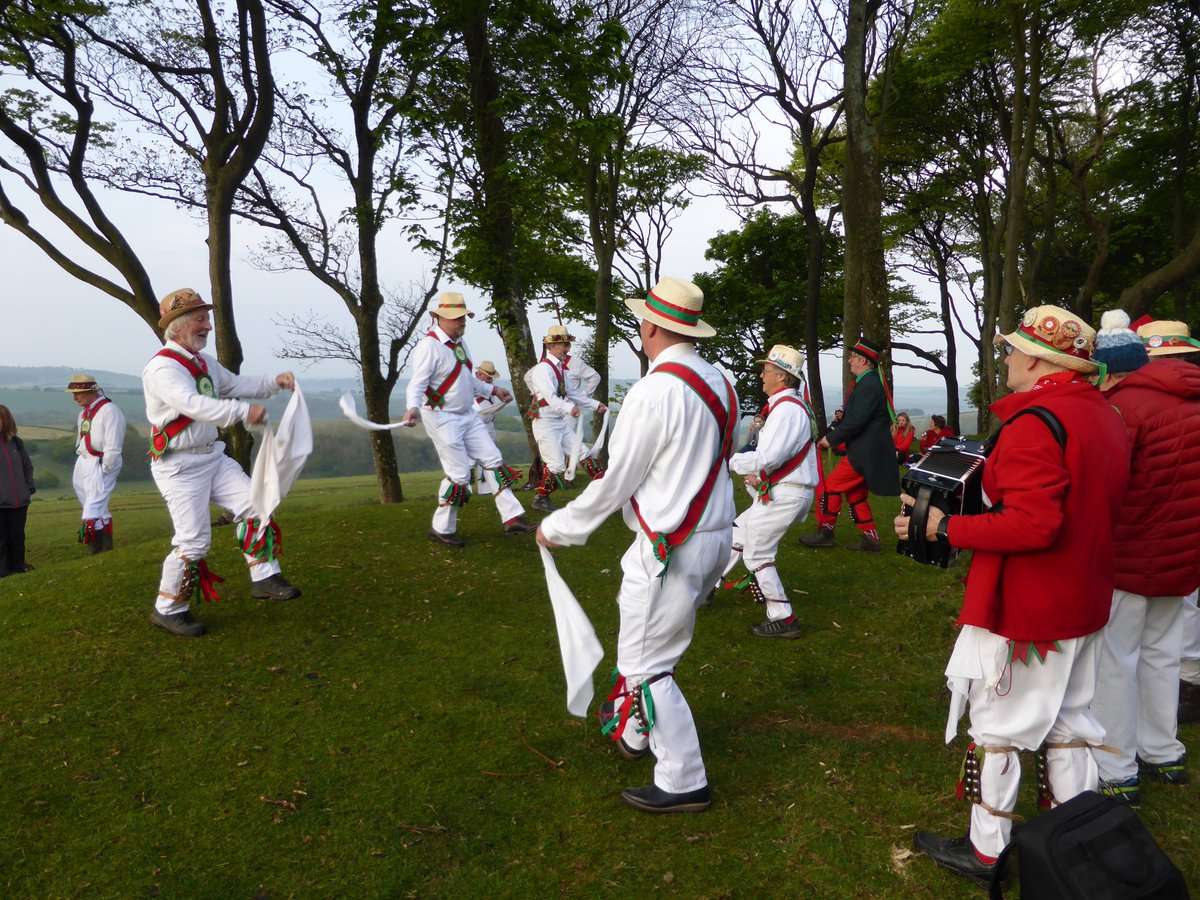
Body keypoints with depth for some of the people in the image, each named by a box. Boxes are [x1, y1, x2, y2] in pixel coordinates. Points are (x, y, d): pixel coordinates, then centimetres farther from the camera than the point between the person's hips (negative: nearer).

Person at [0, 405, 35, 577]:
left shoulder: (16, 442, 8)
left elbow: (27, 466, 17)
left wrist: (30, 487, 8)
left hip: (19, 500, 4)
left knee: (18, 537, 11)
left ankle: (18, 568, 21)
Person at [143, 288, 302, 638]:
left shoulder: (203, 362, 11)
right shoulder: (162, 368, -18)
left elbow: (235, 384, 17)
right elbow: (194, 405, -33)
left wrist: (274, 382, 0)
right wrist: (244, 411, -44)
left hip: (212, 456, 8)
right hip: (180, 467, -8)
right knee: (193, 541, -5)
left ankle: (265, 578, 5)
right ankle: (168, 609, 14)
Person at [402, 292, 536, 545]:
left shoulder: (459, 342, 12)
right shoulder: (429, 346, -16)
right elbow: (417, 383, -24)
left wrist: (492, 389, 25)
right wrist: (413, 408, -42)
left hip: (468, 415, 9)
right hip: (442, 418, -9)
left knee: (493, 459, 6)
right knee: (459, 475, -6)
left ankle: (511, 518, 10)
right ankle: (441, 529, 12)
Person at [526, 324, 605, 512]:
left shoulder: (559, 367, 12)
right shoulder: (543, 368, -17)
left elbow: (571, 393, 21)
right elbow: (551, 397, -32)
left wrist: (595, 405, 18)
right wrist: (569, 408, -48)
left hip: (562, 421, 9)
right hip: (546, 423, -9)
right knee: (556, 465, -8)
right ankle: (541, 500, 8)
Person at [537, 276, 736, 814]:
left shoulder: (655, 391, -20)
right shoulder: (719, 384, 5)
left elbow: (615, 483, -15)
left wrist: (558, 528, -1)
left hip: (669, 551, -9)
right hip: (715, 535, 9)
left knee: (645, 665, 5)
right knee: (646, 636, 26)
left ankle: (683, 784, 16)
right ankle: (633, 732, 42)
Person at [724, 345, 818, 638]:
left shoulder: (787, 408, -19)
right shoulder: (787, 405, 15)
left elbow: (768, 457, -27)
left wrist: (732, 462, -12)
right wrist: (760, 474, 8)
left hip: (785, 495, -11)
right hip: (782, 491, 11)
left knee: (757, 553, -3)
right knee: (737, 533, 19)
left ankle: (783, 619, 5)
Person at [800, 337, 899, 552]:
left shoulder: (869, 385, -18)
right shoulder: (867, 383, 14)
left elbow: (856, 421, -23)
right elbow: (850, 416, 17)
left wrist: (831, 439, -14)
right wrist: (829, 433, 7)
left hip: (866, 453, -10)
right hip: (866, 451, 10)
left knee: (830, 485, -4)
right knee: (855, 494, 15)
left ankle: (825, 533, 7)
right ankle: (870, 540, 19)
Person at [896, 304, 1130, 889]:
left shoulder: (1034, 421, -23)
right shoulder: (1105, 417, 6)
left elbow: (1032, 525, -30)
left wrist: (944, 527, -24)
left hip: (1024, 609, -9)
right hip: (1082, 602, 9)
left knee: (997, 726, 6)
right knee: (1064, 720, 21)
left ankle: (986, 852, 20)